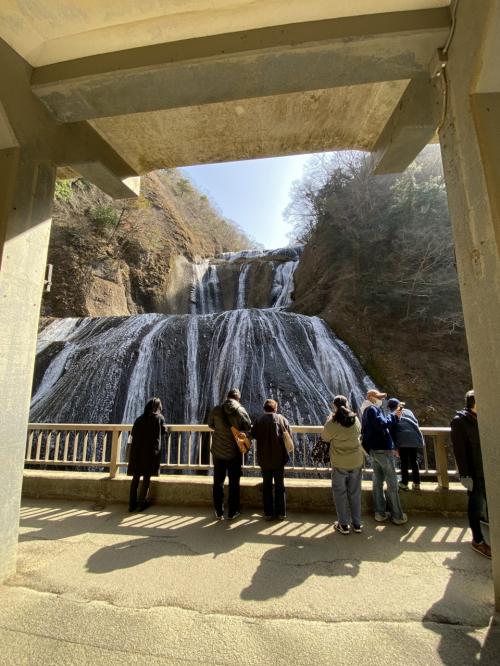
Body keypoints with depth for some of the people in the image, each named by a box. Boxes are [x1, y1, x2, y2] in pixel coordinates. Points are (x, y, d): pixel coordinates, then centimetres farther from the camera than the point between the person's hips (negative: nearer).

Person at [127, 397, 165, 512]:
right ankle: (142, 503, 12)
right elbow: (163, 431, 7)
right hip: (151, 451, -4)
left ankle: (132, 504, 18)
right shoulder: (159, 417, -1)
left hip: (137, 450, 4)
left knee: (136, 477, 12)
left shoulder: (139, 419, 8)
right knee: (147, 477, 7)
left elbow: (133, 433, 5)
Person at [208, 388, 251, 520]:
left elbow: (210, 425, 5)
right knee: (234, 483, 14)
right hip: (235, 453, -1)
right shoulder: (241, 410, -14)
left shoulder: (216, 410, -9)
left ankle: (219, 512, 26)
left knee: (218, 482, 16)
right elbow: (248, 427, -5)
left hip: (218, 452, 1)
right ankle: (232, 512, 24)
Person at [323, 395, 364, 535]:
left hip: (340, 464, -4)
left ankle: (344, 525, 21)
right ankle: (357, 524, 28)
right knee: (355, 493, 17)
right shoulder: (356, 420, -6)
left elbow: (325, 438, -4)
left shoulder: (333, 423, -19)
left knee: (340, 493, 12)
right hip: (356, 462, 4)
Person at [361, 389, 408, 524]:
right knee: (392, 483, 2)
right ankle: (397, 515, 11)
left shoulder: (366, 412, 16)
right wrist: (394, 416, -13)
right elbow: (382, 424, -25)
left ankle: (380, 513, 19)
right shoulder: (373, 409, -14)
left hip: (373, 450, 9)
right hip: (383, 449, -9)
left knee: (378, 481, 12)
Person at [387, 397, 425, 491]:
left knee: (404, 462, 7)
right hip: (414, 439, 4)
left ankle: (404, 484, 14)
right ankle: (416, 483, 23)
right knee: (413, 461, 16)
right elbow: (416, 424, 12)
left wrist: (394, 446, 1)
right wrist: (421, 441, 16)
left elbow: (392, 432, -2)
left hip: (402, 441, -3)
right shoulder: (408, 411, 14)